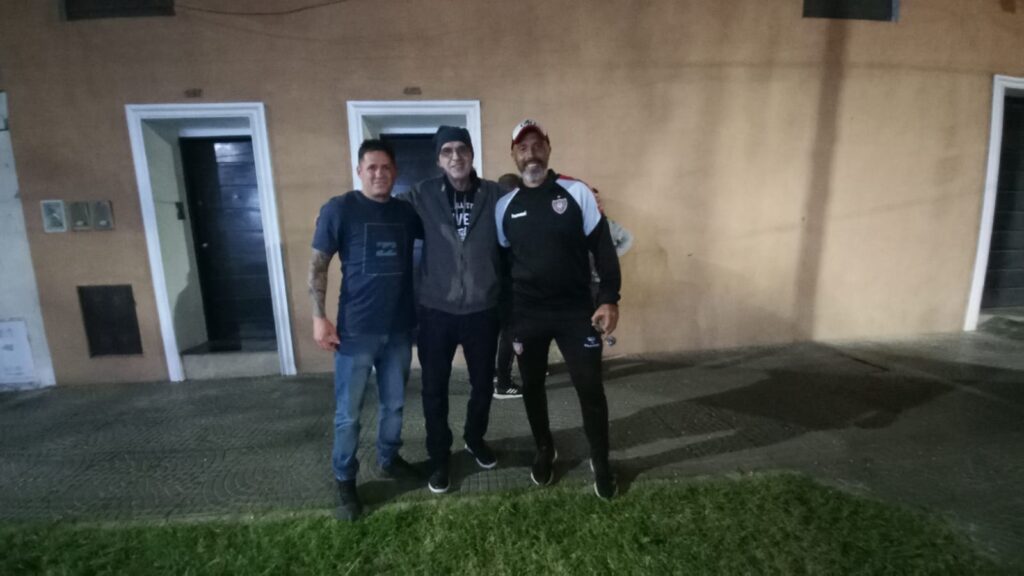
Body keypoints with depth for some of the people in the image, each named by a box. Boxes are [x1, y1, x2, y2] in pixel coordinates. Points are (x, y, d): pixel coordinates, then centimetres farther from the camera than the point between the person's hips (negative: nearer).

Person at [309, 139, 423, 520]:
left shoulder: (407, 212, 5)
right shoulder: (339, 209, -5)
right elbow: (318, 265, -5)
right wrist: (318, 318, -10)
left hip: (399, 327, 4)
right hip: (356, 330, -3)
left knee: (394, 403, 17)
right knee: (348, 412, 6)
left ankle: (389, 458, 38)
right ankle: (345, 481, 24)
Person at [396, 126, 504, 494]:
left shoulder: (494, 195, -2)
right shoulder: (423, 195, -2)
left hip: (483, 310, 1)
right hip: (436, 310, 0)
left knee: (483, 384, 16)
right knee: (435, 389, 9)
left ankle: (475, 438, 43)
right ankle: (439, 457, 31)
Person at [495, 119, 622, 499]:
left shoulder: (576, 192, -2)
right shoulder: (504, 205, 4)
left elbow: (602, 247, -3)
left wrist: (610, 299, -10)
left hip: (577, 310, -2)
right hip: (526, 314, 2)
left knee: (590, 386, 2)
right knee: (532, 386, 13)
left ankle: (601, 462, 24)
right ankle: (544, 451, 37)